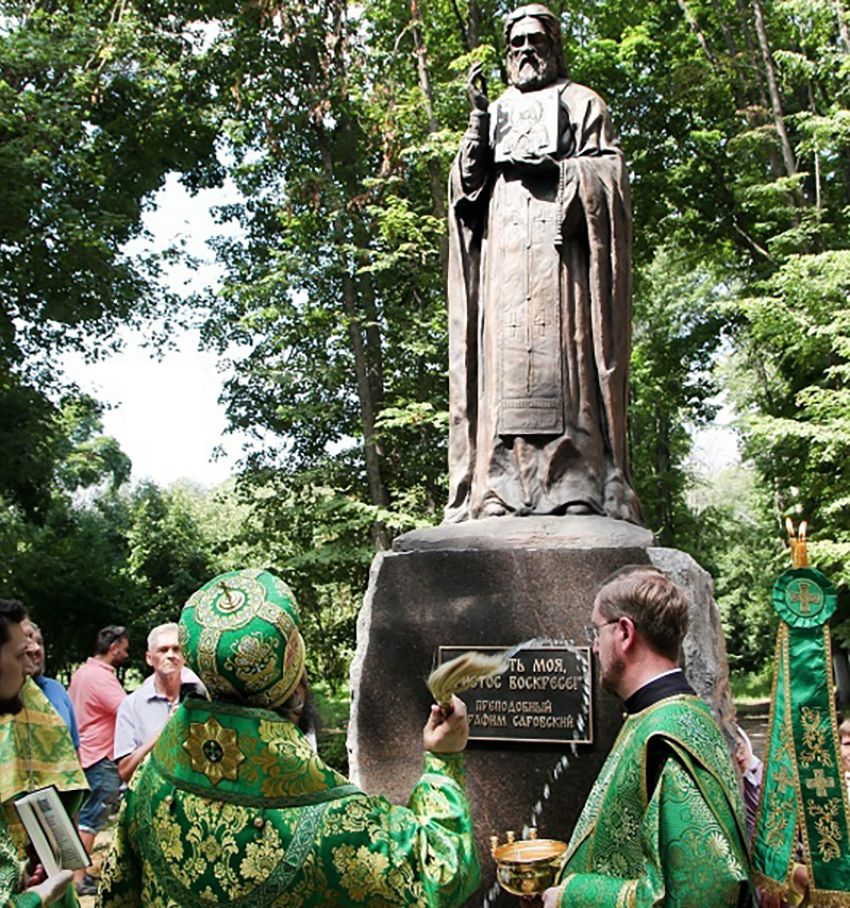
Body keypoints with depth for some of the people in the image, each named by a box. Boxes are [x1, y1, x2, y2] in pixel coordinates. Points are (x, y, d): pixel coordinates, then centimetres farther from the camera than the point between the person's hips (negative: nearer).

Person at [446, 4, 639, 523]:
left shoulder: (581, 103, 19)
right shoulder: (497, 114, 28)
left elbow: (610, 170, 6)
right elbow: (466, 183, 15)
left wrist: (555, 169, -10)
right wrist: (478, 125, 0)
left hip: (560, 247, -3)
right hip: (504, 249, 3)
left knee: (562, 353, -15)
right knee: (504, 354, -9)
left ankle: (578, 480, -18)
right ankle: (500, 486, -15)